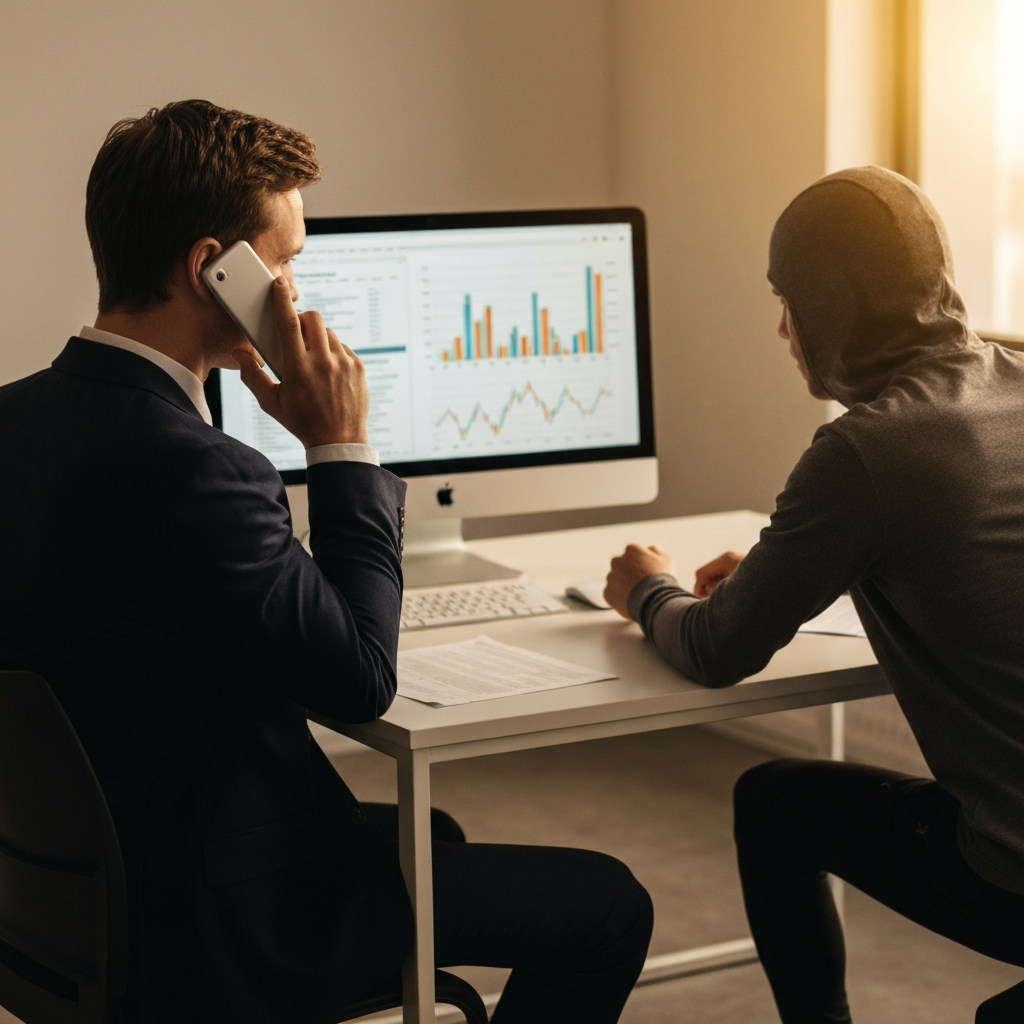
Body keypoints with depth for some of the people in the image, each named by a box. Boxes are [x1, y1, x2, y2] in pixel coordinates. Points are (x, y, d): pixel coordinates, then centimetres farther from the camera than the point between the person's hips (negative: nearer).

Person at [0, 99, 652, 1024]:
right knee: (609, 906, 2)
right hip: (216, 928, -9)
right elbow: (362, 680, -19)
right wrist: (343, 446, -13)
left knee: (427, 833, 32)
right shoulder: (189, 468, -30)